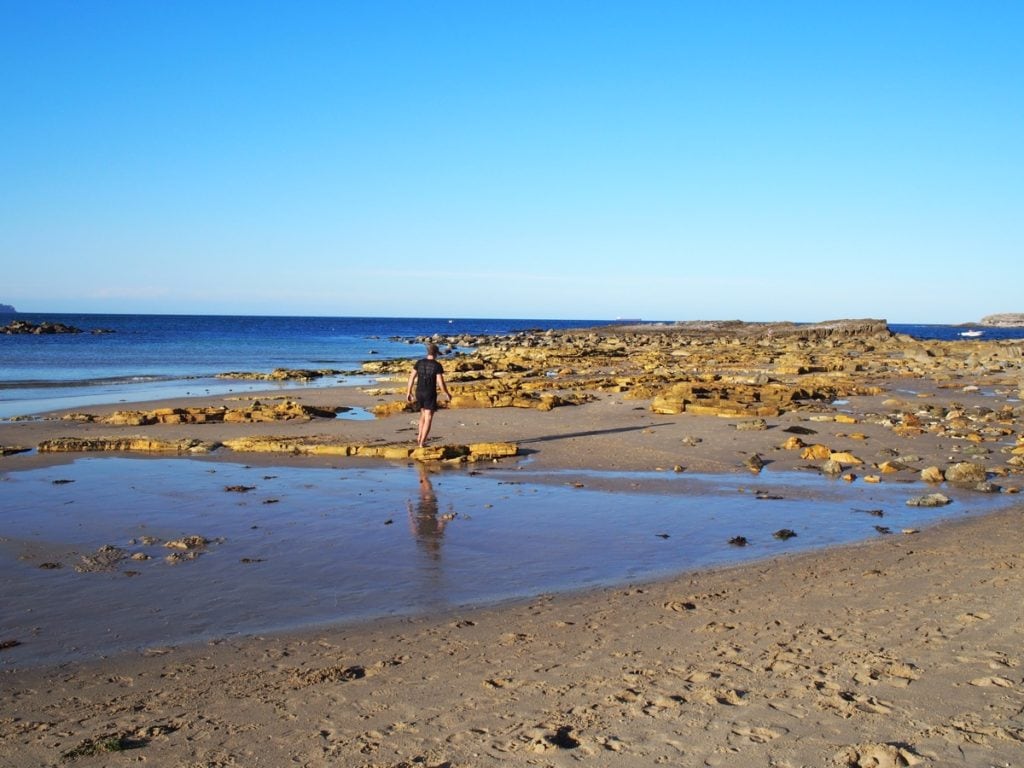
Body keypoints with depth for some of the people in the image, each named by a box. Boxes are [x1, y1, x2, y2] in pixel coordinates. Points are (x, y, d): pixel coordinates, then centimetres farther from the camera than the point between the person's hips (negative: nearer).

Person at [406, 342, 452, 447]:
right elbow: (440, 382, -15)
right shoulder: (437, 365, -12)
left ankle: (419, 438, 23)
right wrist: (447, 394, 0)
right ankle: (422, 443, -1)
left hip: (419, 393, 5)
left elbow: (412, 377, 1)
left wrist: (408, 393, 9)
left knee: (423, 414, 26)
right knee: (428, 419, 2)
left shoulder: (419, 362, 0)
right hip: (430, 394, -5)